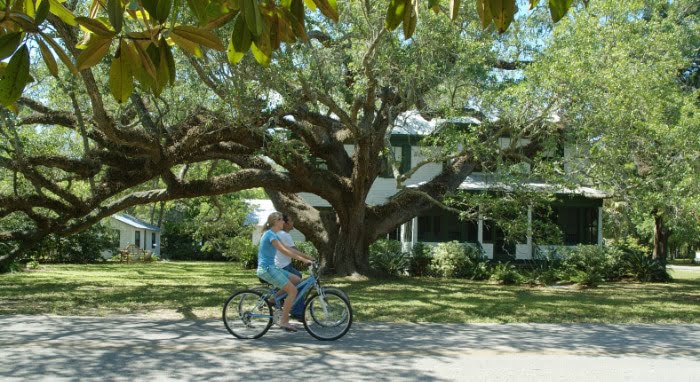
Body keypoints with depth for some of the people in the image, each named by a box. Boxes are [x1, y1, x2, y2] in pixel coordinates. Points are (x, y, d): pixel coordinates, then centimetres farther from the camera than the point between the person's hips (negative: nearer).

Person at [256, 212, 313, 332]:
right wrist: (303, 259, -23)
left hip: (271, 268, 10)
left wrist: (305, 258, 13)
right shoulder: (270, 235, -14)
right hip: (266, 269, -10)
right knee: (293, 290, -12)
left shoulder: (273, 235, 17)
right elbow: (285, 251, -22)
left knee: (297, 280, 9)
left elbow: (288, 249, 18)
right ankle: (284, 321, -8)